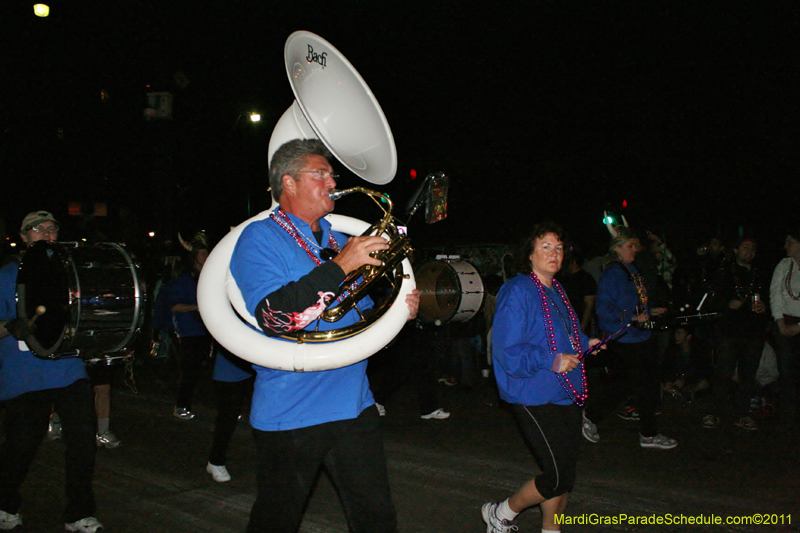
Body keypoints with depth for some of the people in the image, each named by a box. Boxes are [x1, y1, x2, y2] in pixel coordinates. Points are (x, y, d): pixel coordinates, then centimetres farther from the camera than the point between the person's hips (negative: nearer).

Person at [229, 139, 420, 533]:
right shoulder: (260, 238, -7)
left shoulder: (339, 242, 14)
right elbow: (274, 316, -24)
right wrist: (341, 266, -25)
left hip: (353, 406, 6)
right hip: (290, 414, -5)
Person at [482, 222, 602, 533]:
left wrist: (585, 344, 15)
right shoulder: (517, 291, -13)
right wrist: (551, 362, -22)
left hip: (566, 395, 9)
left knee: (564, 473, 13)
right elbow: (506, 350, -20)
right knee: (558, 477, -9)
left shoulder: (557, 292, 15)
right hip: (535, 398, -9)